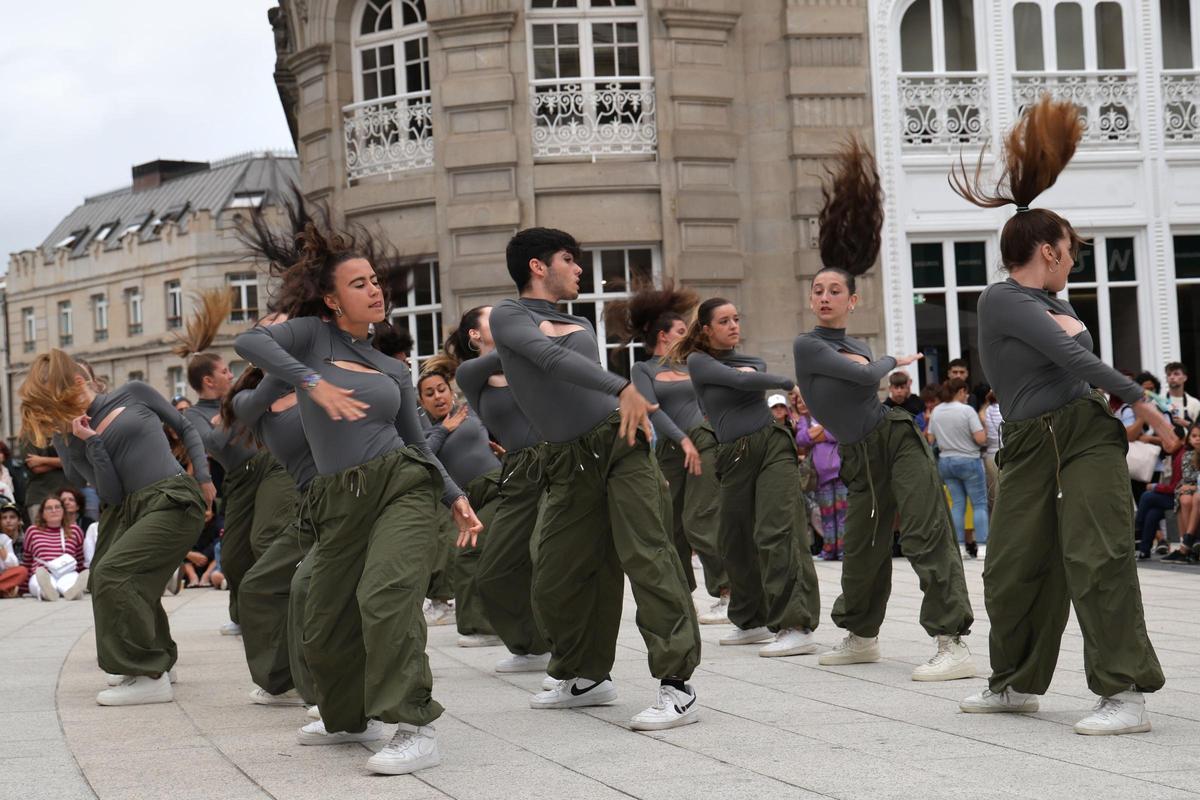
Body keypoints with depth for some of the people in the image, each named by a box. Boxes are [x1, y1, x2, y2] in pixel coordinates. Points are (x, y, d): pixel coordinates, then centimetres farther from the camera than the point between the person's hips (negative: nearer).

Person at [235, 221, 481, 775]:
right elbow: (249, 343, -13)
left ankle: (414, 730, -27)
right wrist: (313, 382, -24)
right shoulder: (313, 334, 6)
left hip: (402, 485, 0)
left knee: (386, 596, -24)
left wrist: (456, 499, 7)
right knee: (324, 629, 6)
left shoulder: (393, 369, 17)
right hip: (340, 504, 0)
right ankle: (350, 718, 34)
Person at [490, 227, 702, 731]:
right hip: (571, 461, -1)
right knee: (555, 580, 1)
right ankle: (584, 677, 23)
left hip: (619, 441, 1)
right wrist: (622, 387, -27)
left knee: (646, 555, -13)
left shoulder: (582, 324, 20)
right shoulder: (508, 316, 3)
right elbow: (552, 359, -14)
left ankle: (677, 685, -17)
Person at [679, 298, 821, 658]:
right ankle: (752, 622, 26)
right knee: (736, 542, 8)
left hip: (773, 444, -1)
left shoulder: (751, 360, 16)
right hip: (735, 456, 1)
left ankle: (798, 626, -23)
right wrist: (789, 382, -7)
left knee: (777, 533, -15)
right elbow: (739, 381, -9)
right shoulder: (698, 361, 4)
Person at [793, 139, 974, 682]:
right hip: (859, 457, 1)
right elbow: (866, 376, -9)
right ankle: (860, 637, 30)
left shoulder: (856, 346, 9)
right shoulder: (807, 345, 0)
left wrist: (867, 367, -9)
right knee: (860, 550, 6)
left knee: (927, 535, -13)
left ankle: (953, 644, -18)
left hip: (896, 437, 0)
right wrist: (893, 361, 4)